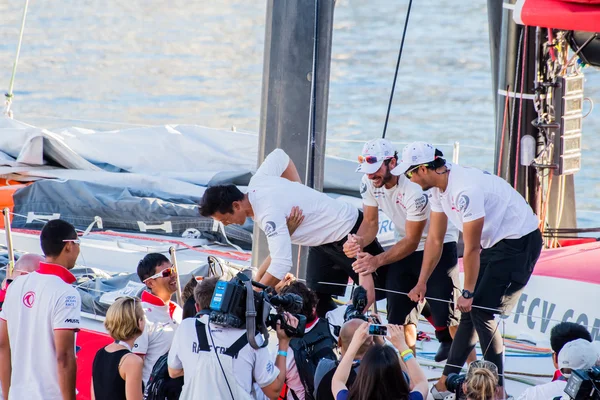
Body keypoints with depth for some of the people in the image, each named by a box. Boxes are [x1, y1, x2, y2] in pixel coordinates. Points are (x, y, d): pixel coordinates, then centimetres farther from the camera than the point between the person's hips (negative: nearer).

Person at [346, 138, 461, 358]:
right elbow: (370, 222, -4)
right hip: (407, 245, 7)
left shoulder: (414, 189, -31)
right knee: (399, 311, 1)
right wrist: (358, 241, -27)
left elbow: (411, 242, -25)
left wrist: (377, 261, -35)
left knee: (443, 312, -15)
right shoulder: (369, 182, -11)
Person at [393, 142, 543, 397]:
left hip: (520, 241, -9)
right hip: (494, 243, 9)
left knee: (481, 311, -11)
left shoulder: (465, 191, -30)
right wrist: (421, 283, 8)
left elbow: (471, 249, -23)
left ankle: (497, 387, -4)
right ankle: (448, 380, 17)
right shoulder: (438, 188, 0)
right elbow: (435, 240, 9)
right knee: (470, 310, 10)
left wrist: (468, 293, -15)